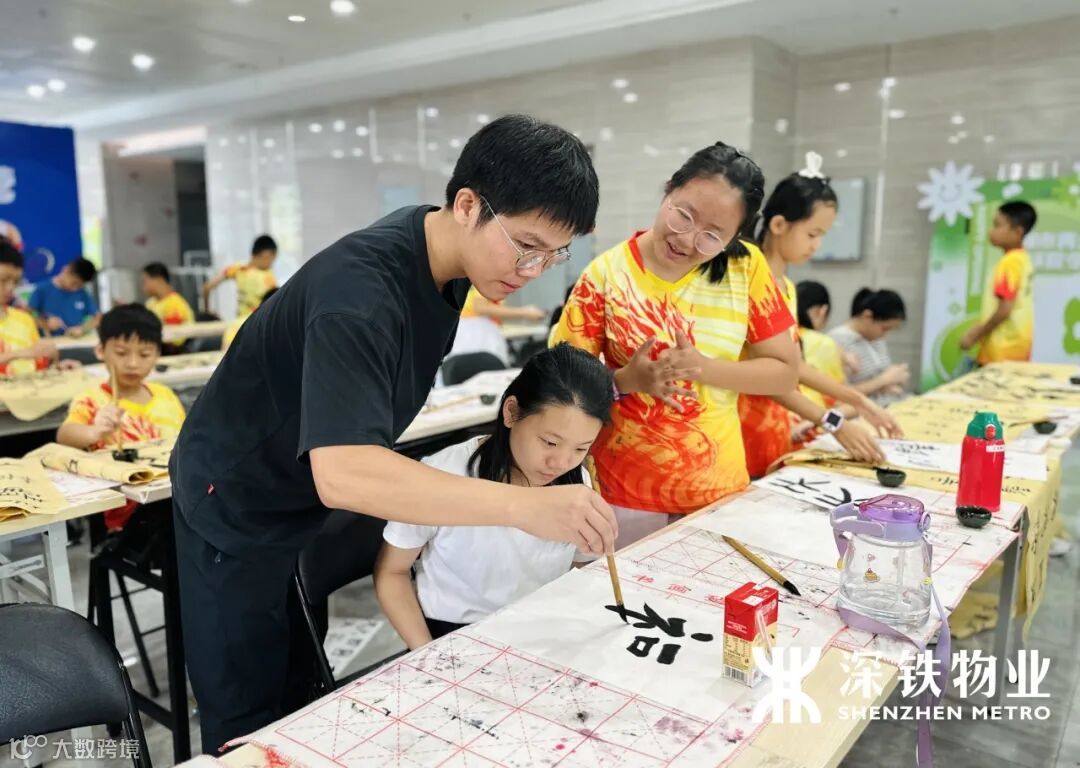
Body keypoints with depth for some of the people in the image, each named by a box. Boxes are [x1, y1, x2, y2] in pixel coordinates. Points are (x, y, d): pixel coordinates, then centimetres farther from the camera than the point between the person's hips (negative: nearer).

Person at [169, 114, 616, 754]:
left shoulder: (444, 258, -7)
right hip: (237, 509, -7)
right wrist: (526, 506, -50)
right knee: (250, 722, 3)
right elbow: (342, 475, -46)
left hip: (311, 504, 8)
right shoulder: (361, 288, -35)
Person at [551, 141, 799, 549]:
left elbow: (785, 372, -3)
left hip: (721, 489, 2)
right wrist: (628, 381, -26)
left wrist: (704, 367, -18)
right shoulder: (606, 275, -10)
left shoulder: (747, 266, -6)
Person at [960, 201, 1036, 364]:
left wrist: (976, 335, -12)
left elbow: (1005, 309, -21)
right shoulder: (1023, 259, 11)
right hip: (1015, 345, 9)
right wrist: (981, 328, 16)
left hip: (1003, 350, -9)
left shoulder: (1009, 262, -16)